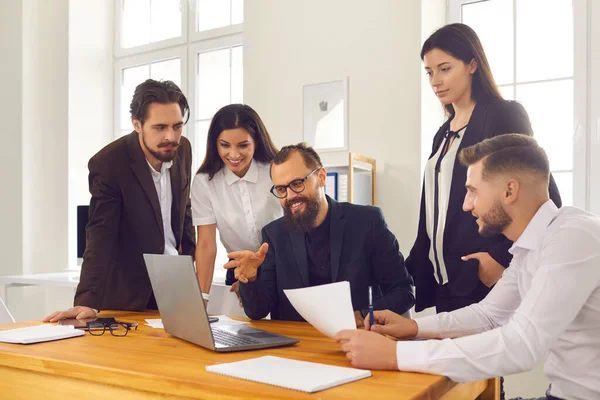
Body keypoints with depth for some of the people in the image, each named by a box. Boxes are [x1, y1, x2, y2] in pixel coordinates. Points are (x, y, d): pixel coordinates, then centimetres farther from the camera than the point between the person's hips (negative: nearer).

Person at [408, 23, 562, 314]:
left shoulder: (504, 115, -5)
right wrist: (413, 269, 12)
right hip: (446, 279, 7)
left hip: (486, 278, -6)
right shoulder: (444, 133, 15)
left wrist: (503, 257, -15)